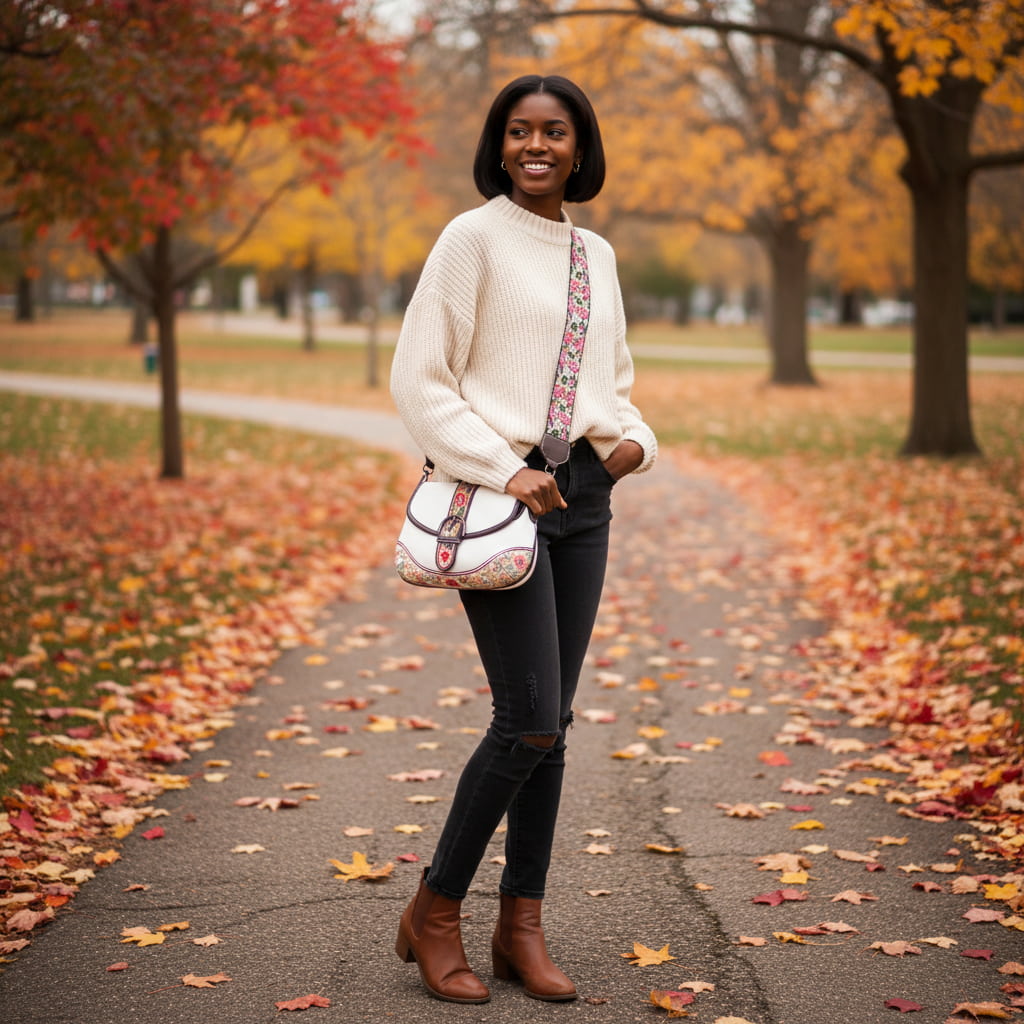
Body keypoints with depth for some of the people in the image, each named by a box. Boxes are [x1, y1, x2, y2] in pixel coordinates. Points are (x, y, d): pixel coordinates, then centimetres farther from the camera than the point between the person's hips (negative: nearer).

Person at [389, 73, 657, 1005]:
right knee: (528, 719, -11)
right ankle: (434, 911, 7)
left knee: (552, 720, 7)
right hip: (499, 495, -6)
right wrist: (505, 470, -16)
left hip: (582, 495, 6)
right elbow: (418, 378, -8)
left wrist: (633, 442, 2)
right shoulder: (474, 238, -4)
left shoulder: (598, 254, 15)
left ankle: (522, 926, 16)